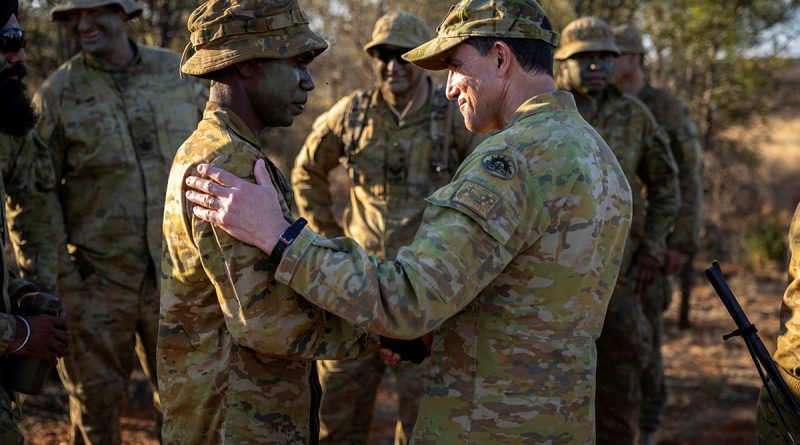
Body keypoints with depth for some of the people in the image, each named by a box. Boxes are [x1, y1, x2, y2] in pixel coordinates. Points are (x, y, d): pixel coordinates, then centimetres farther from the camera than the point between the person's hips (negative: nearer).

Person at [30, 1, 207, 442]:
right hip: (96, 282, -2)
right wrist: (58, 282, -8)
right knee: (96, 408, 8)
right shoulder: (58, 93, -3)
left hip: (179, 275, 2)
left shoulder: (181, 74, 3)